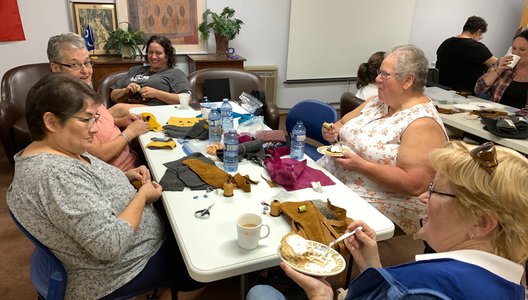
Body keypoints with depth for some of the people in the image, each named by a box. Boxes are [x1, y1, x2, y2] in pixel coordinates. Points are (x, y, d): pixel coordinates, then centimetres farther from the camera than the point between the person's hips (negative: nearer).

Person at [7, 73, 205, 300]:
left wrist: (125, 177, -2)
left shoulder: (59, 149, -3)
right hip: (121, 273, -9)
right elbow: (110, 245, -34)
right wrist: (142, 196, -20)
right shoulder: (54, 173, -33)